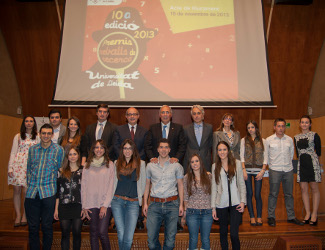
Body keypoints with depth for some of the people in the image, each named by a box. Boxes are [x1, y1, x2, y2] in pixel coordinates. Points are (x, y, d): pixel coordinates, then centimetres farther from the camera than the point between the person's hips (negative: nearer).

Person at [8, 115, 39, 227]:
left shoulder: (37, 137, 8)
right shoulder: (18, 136, 9)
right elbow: (13, 153, 7)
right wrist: (10, 168, -1)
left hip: (30, 166, -1)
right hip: (17, 164, 1)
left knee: (26, 191, -4)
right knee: (17, 190, 1)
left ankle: (24, 216, 10)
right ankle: (18, 216, 12)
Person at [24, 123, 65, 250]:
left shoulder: (58, 150, -1)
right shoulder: (32, 149, 10)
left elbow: (60, 171, 4)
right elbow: (28, 169, 17)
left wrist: (51, 186, 4)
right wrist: (30, 185, 11)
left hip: (48, 192, -3)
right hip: (31, 193, 3)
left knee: (47, 227, 5)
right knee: (32, 226, 8)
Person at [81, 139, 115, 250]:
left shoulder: (110, 164, 4)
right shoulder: (87, 165, 10)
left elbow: (111, 186, 0)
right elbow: (84, 186, 8)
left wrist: (105, 205, -7)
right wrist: (84, 206, 2)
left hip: (105, 204, -2)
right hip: (91, 204, 2)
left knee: (102, 232, -10)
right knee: (93, 233, 7)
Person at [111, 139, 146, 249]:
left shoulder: (141, 163, 4)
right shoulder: (117, 163, 10)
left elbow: (143, 183, 11)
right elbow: (113, 182, 17)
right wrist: (114, 196, 11)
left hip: (133, 202, -1)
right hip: (117, 201, 2)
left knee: (128, 238, -8)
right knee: (121, 235, 1)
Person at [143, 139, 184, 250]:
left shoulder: (176, 166, 5)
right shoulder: (150, 166, 8)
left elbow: (180, 185, 7)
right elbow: (147, 185, 13)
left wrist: (181, 204, 1)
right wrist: (145, 203, 5)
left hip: (172, 204, -1)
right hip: (155, 204, 1)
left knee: (170, 241, 4)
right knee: (151, 240, 1)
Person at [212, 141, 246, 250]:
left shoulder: (237, 163, 4)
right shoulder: (215, 166, 6)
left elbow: (242, 184, 5)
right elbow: (214, 187, 6)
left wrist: (243, 201, -4)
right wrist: (213, 207, 3)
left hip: (235, 203, -1)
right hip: (221, 204, 1)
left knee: (234, 234, -7)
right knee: (223, 232, 11)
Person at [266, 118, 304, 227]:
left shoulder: (289, 139, 7)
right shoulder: (269, 140, -1)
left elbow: (291, 153, 16)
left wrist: (288, 163, 13)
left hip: (288, 170, 3)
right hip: (274, 170, -3)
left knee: (289, 194, 11)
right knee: (273, 194, 1)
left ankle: (291, 216, 22)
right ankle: (271, 217, 11)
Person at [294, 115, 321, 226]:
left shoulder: (314, 135, 1)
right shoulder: (296, 137, 13)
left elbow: (318, 151, 4)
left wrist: (314, 161, 7)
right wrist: (301, 160, 14)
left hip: (312, 163, -4)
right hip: (301, 164, 4)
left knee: (314, 188, -1)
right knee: (303, 189, 4)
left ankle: (314, 214, 6)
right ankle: (307, 213, 13)